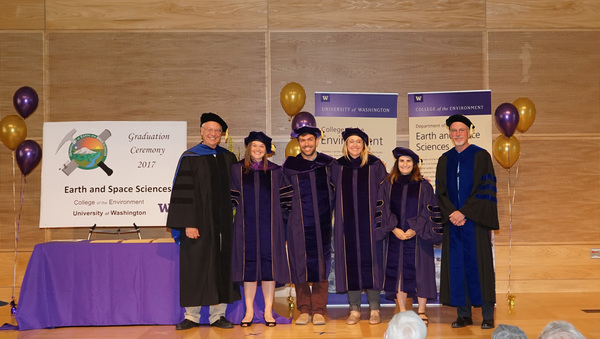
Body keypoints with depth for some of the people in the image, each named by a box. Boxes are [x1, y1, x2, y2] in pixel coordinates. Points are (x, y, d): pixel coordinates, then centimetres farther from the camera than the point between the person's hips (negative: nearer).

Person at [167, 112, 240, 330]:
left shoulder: (228, 158, 10)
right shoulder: (190, 158, -1)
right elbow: (183, 193, -7)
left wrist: (235, 219, 6)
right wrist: (188, 223, -15)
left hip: (223, 224, 4)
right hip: (199, 223, -3)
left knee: (221, 268, 6)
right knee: (195, 268, 1)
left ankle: (218, 315, 15)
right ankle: (192, 316, 11)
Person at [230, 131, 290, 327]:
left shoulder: (275, 172, 7)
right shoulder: (237, 170, 8)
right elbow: (232, 197, 10)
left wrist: (282, 224, -1)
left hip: (269, 225, 0)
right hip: (246, 225, 0)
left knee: (268, 265, 0)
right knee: (248, 264, 3)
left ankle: (268, 311, 9)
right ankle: (249, 310, 12)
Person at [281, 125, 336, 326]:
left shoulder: (329, 164, 5)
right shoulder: (290, 165, 3)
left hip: (322, 223, 1)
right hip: (299, 224, -1)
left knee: (321, 264, 3)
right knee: (300, 264, 1)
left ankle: (318, 311, 11)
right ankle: (304, 310, 11)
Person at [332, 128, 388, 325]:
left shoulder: (375, 165, 1)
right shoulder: (338, 167, 7)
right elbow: (333, 194, 14)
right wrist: (336, 219, 7)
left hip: (369, 223, -2)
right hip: (347, 224, 2)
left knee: (371, 262, 1)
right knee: (350, 263, 3)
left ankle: (374, 309, 11)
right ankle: (354, 309, 12)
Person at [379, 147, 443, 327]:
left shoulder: (423, 186, 2)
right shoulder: (388, 185, 6)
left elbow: (429, 211, -2)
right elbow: (384, 209, 2)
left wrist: (415, 229, -13)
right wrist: (394, 229, -11)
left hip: (418, 237, -1)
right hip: (395, 236, 2)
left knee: (420, 272, 0)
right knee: (398, 271, 3)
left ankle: (421, 312, 11)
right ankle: (402, 311, 12)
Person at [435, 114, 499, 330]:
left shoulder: (481, 156, 0)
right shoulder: (444, 160, 12)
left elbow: (485, 189, -7)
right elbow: (441, 191, 8)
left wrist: (464, 213, -14)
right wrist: (451, 213, -9)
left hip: (474, 221, -4)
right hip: (453, 221, 4)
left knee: (479, 264, -2)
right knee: (456, 266, 3)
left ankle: (487, 315, 6)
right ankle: (464, 314, 10)